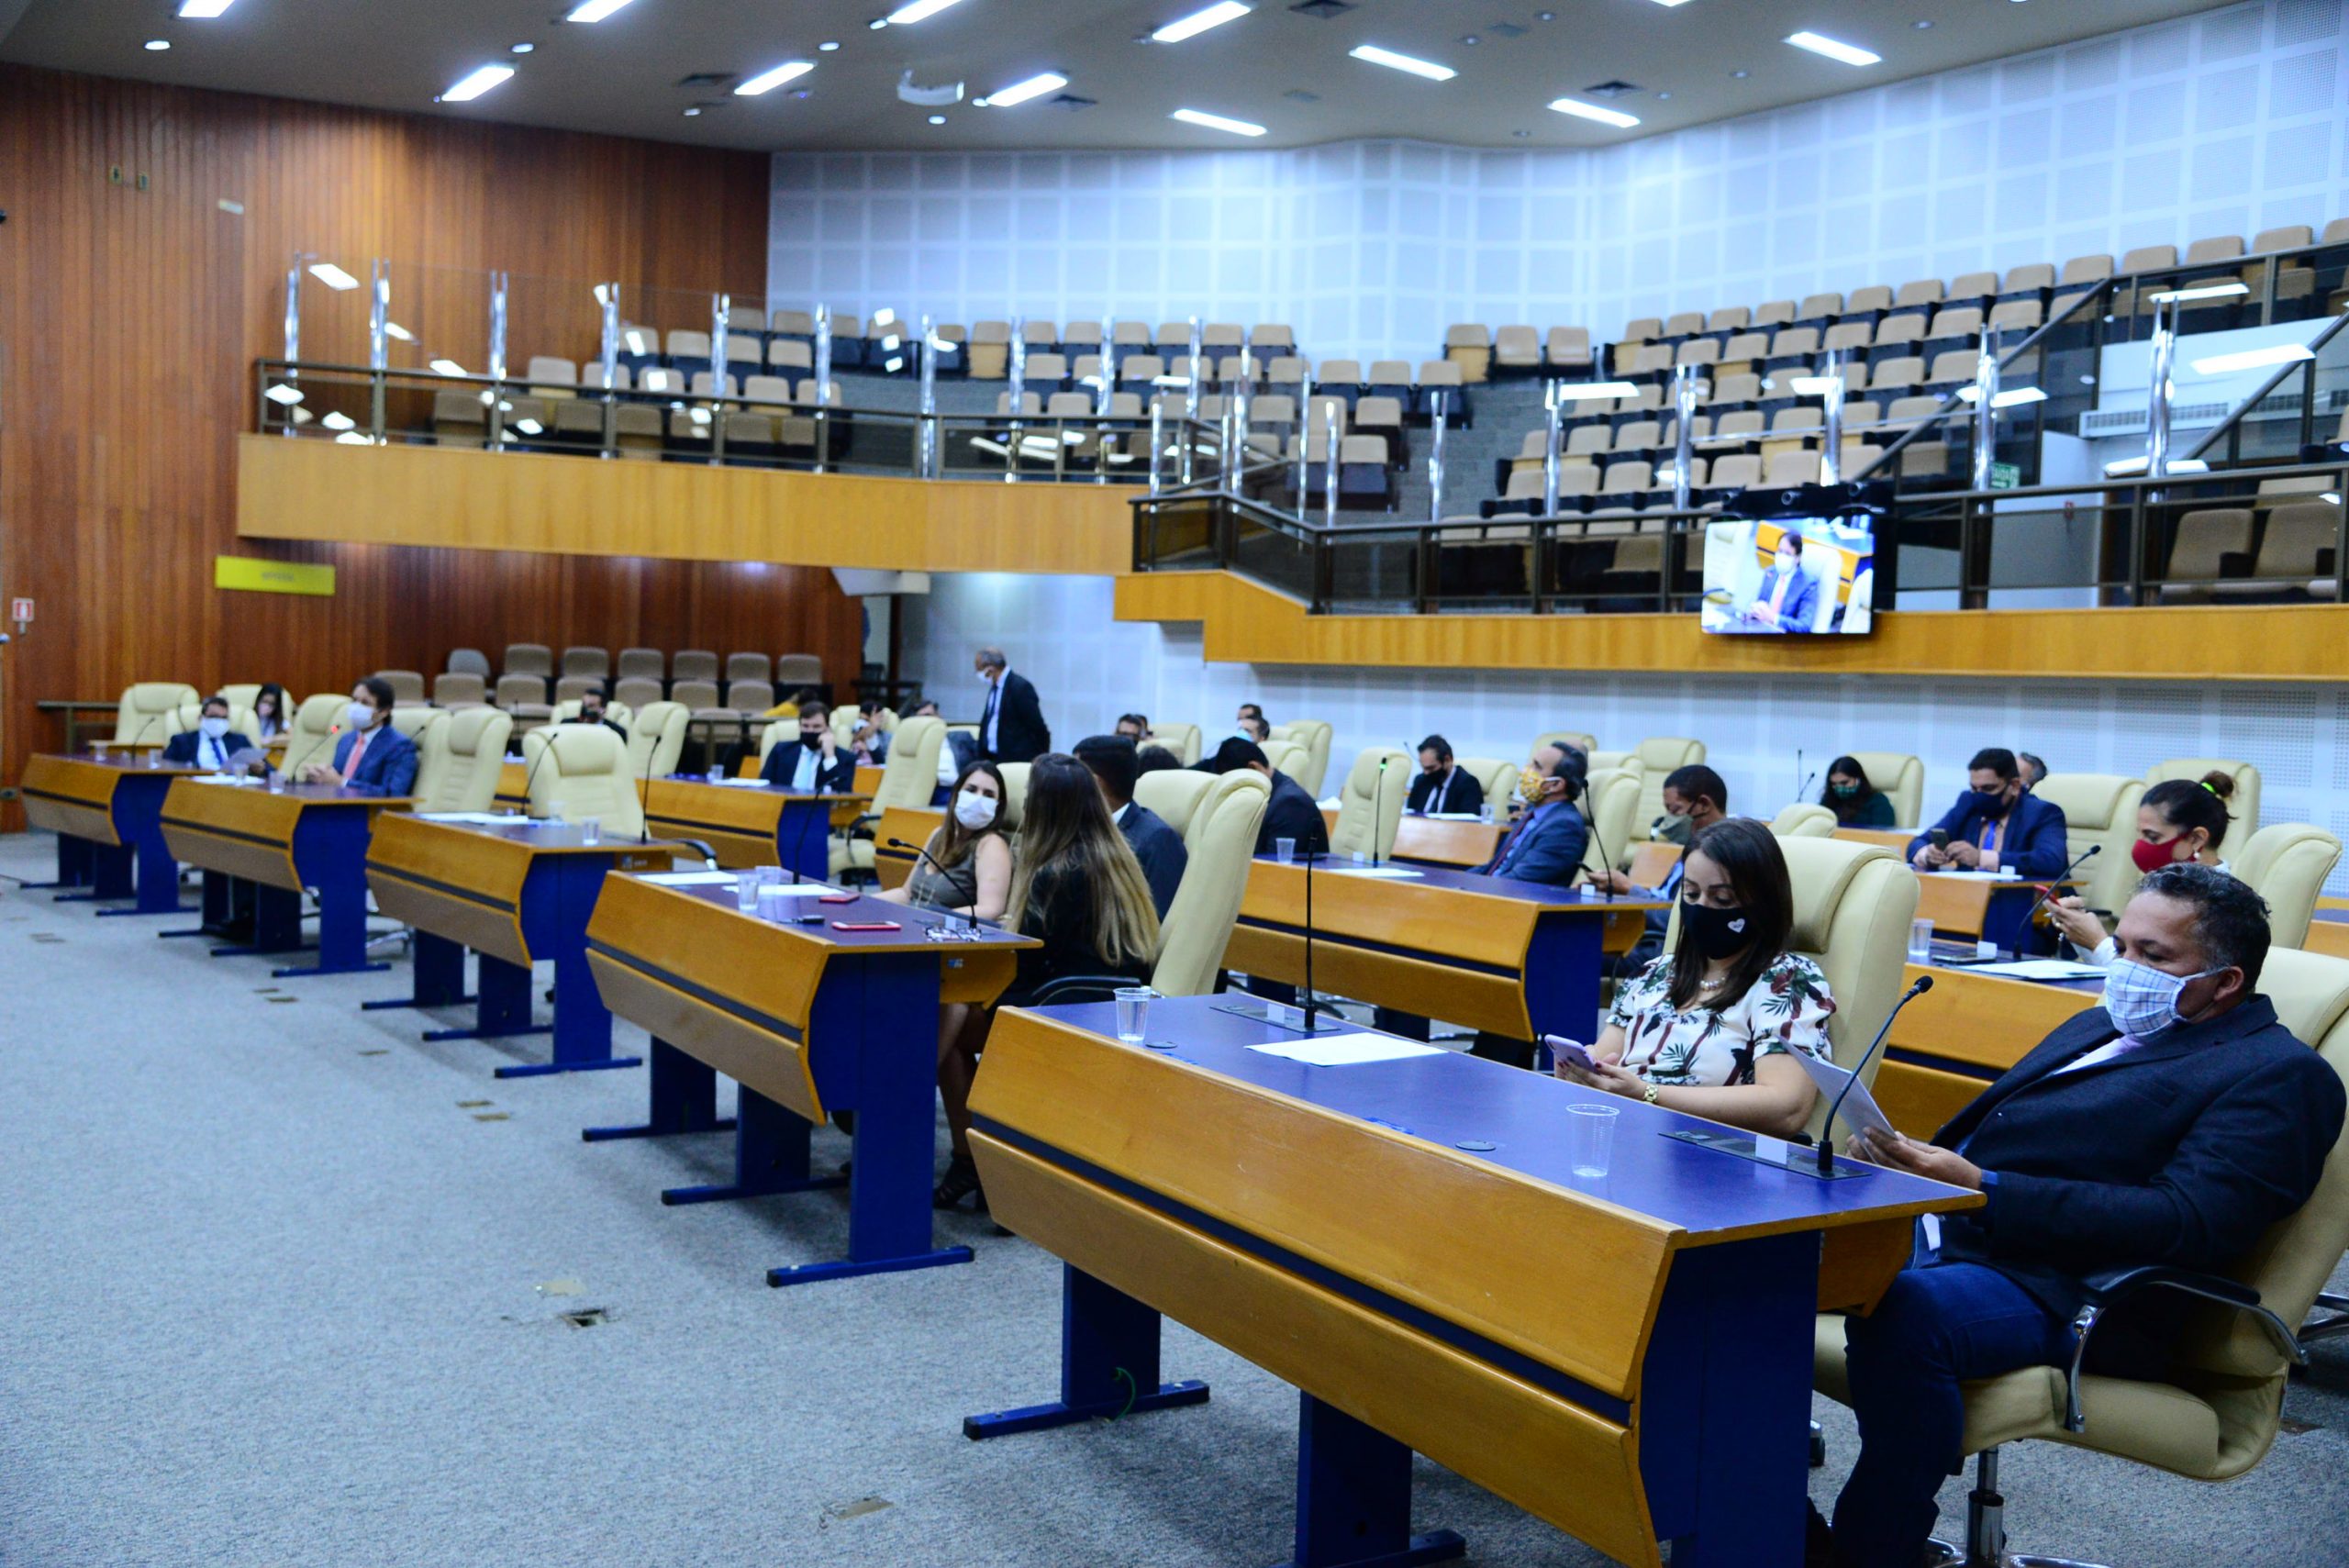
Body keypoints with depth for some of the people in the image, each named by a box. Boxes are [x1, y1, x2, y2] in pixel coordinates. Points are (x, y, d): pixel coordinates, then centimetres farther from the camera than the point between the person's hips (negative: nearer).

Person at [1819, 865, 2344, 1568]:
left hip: (2061, 1292, -8)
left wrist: (1983, 1190, -20)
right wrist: (1911, 1161, 1)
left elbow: (2188, 1224, -14)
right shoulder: (2096, 1027, 26)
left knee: (1908, 1307, -38)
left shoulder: (2280, 1075, 0)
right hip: (1936, 1225, 9)